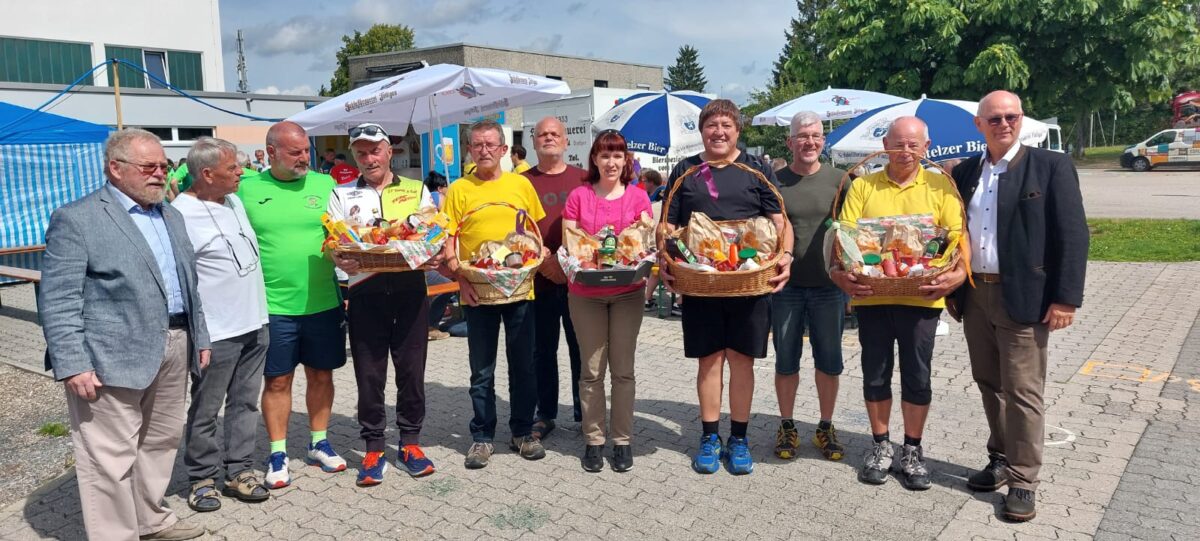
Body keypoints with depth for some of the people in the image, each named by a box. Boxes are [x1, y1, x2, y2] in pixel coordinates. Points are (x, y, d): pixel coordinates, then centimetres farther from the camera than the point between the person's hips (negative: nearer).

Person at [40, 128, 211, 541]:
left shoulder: (170, 216, 15)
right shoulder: (76, 219, -8)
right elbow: (58, 300, -12)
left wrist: (199, 336, 18)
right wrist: (72, 365, -17)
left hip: (173, 347, 8)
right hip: (113, 357, -7)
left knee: (161, 442, 17)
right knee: (111, 457, 0)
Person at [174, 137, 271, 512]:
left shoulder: (234, 200, 10)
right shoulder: (180, 214, -16)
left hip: (254, 324, 7)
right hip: (216, 333, -7)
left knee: (245, 402, 14)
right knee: (205, 411, 7)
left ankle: (239, 471, 25)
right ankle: (202, 478, 21)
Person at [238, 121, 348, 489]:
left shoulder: (324, 184, 3)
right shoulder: (247, 189, -1)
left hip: (323, 302, 2)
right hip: (273, 305, -2)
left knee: (321, 374, 13)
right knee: (277, 380, 7)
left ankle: (319, 443, 29)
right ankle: (278, 454, 20)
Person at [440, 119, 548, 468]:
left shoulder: (521, 184, 5)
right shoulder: (459, 190, 0)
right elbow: (447, 243, -2)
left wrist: (540, 262, -3)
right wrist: (460, 279, -13)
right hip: (477, 292, -1)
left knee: (523, 366, 11)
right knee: (481, 371, 8)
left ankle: (523, 432, 25)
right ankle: (482, 437, 22)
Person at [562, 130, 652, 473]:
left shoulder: (638, 197, 5)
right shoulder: (579, 196, 3)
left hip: (627, 292, 1)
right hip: (586, 293, 0)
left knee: (623, 369, 6)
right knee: (592, 370, 5)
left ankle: (622, 440, 17)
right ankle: (593, 440, 16)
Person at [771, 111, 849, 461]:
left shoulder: (839, 180, 3)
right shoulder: (774, 182, 1)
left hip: (829, 286, 1)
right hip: (785, 285, 0)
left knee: (829, 362, 9)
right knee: (786, 361, 9)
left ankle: (826, 428, 24)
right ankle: (787, 427, 22)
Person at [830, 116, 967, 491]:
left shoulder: (941, 186, 5)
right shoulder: (863, 187, 5)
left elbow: (958, 235, -1)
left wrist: (959, 273, -19)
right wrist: (838, 273, -18)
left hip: (921, 297, 0)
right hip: (871, 296, 1)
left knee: (917, 376, 7)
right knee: (875, 374, 10)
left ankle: (912, 450, 23)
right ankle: (881, 445, 27)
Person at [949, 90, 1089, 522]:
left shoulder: (1051, 166, -4)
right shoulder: (965, 172, 9)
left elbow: (1073, 235, -8)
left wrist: (1065, 298, -14)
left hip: (1023, 297, -5)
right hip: (973, 295, 5)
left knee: (1023, 391, -1)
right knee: (989, 385, 14)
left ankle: (1023, 481, 9)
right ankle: (1000, 459, 29)